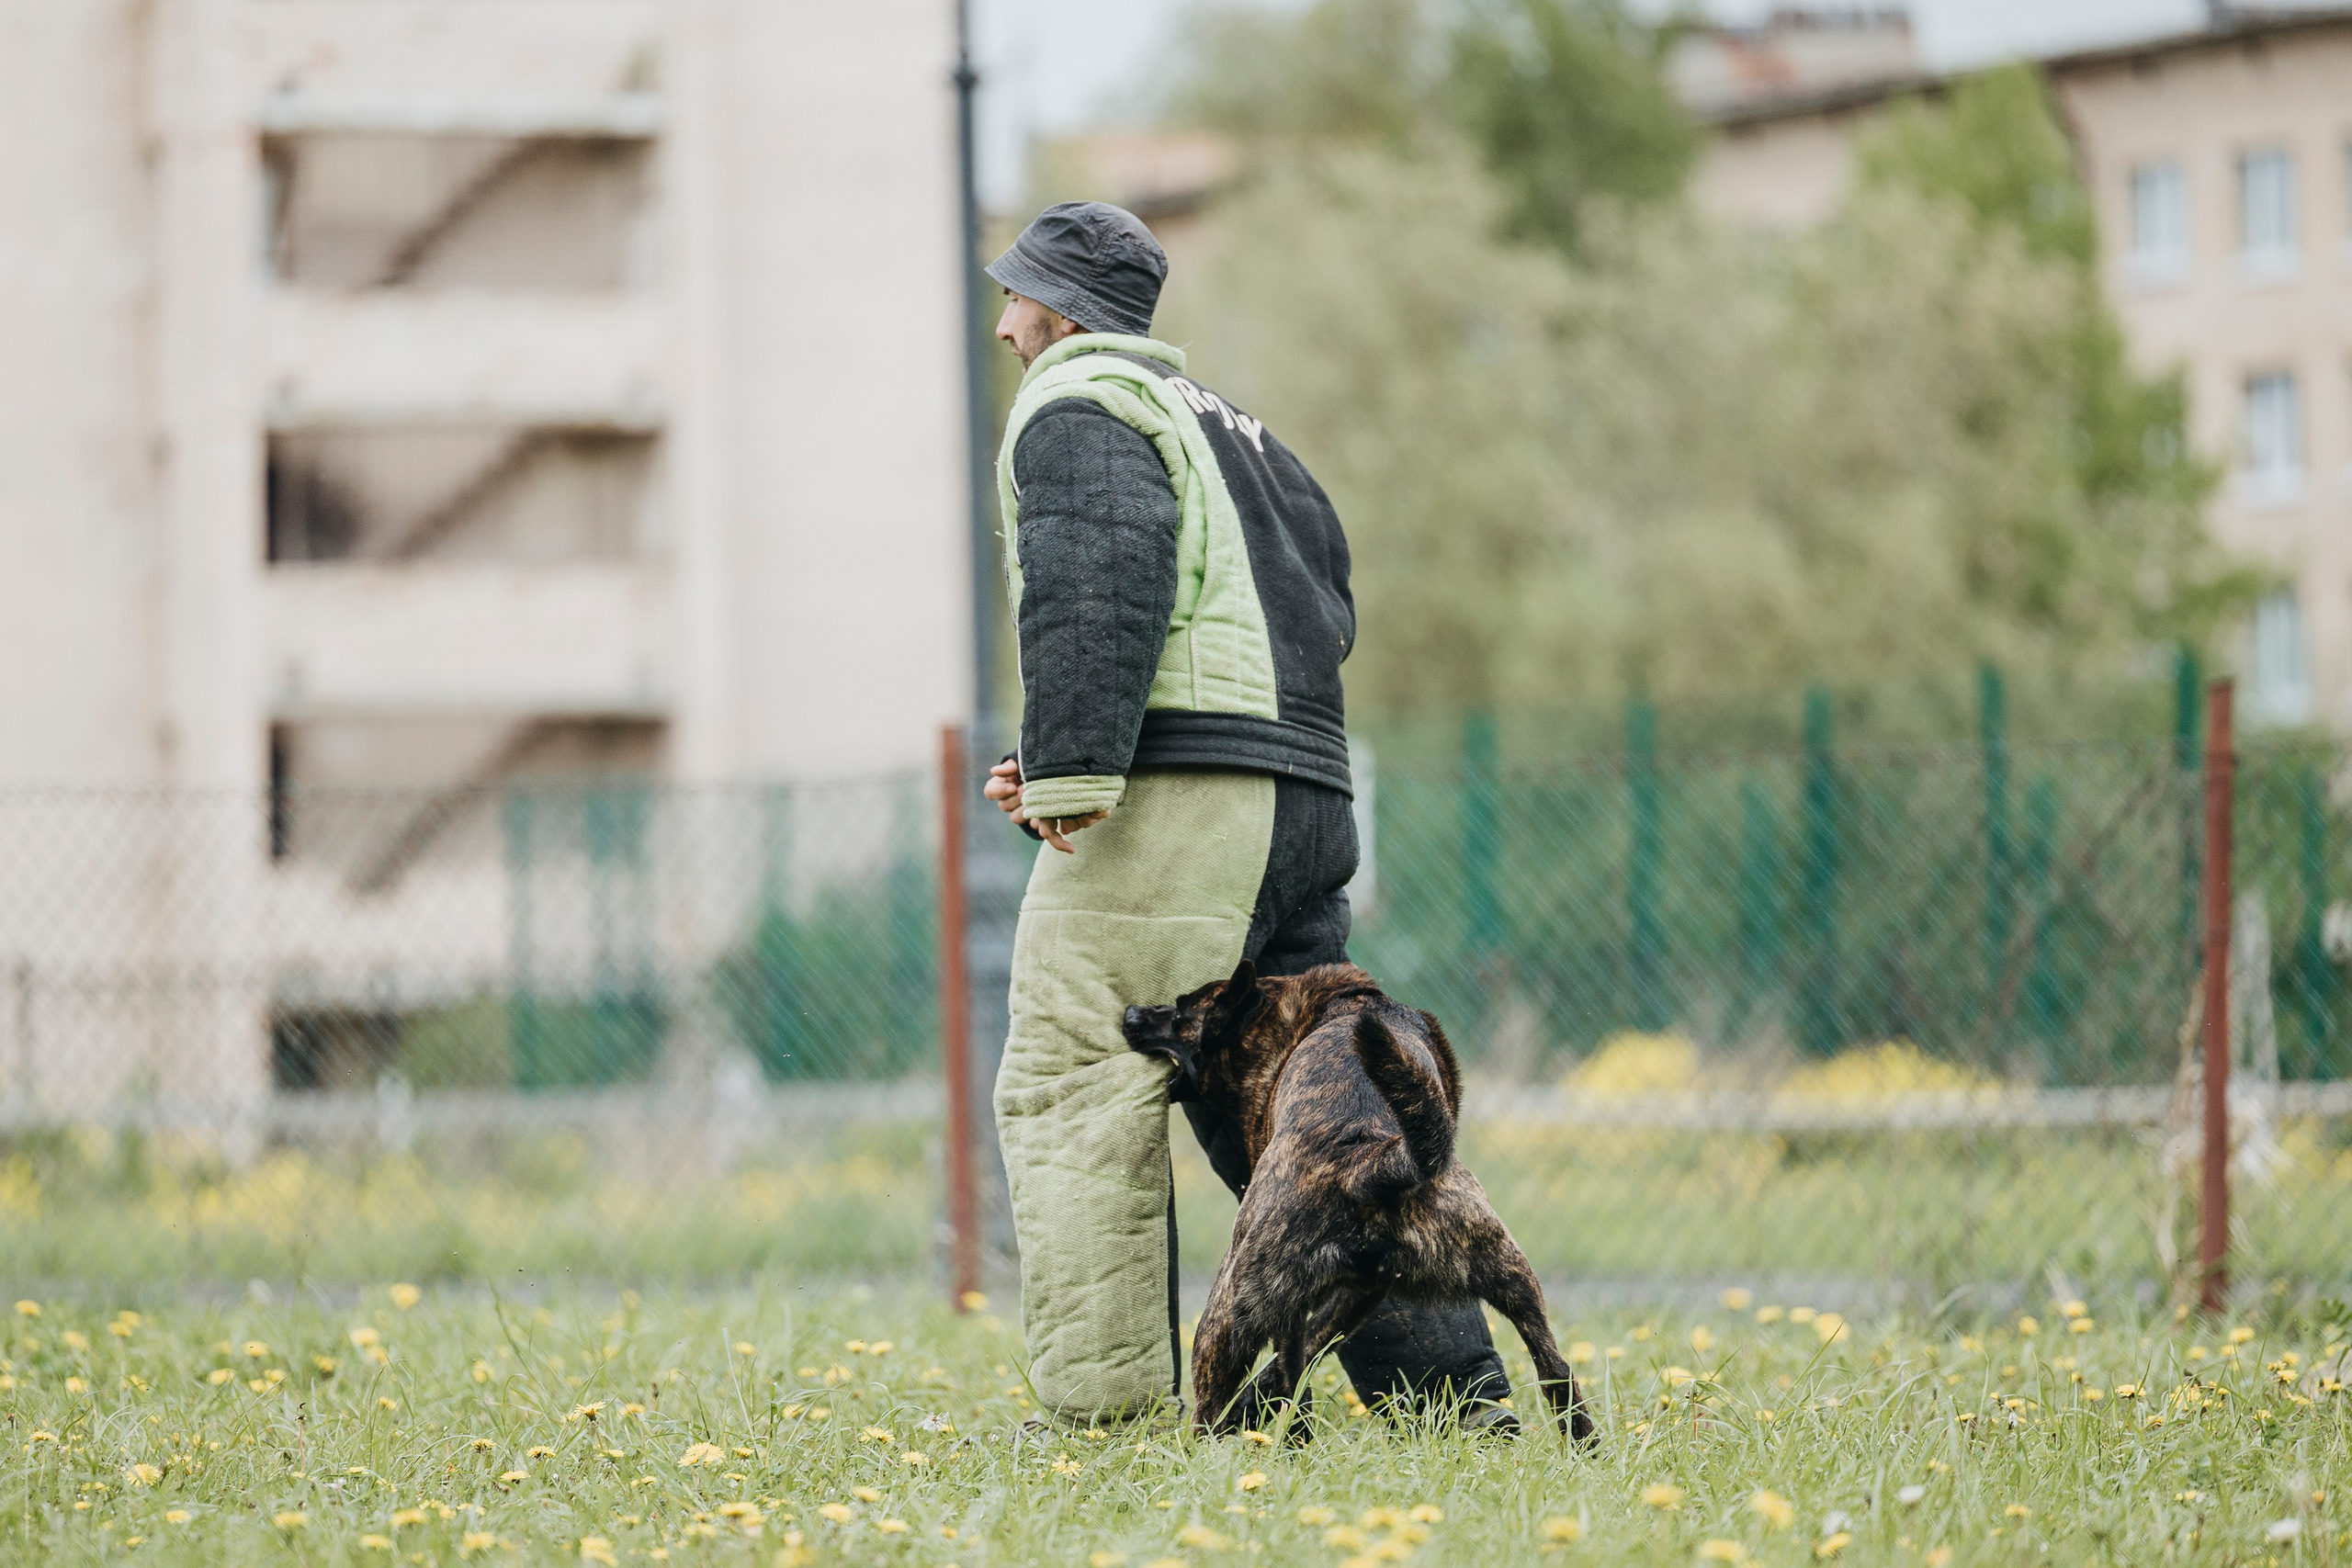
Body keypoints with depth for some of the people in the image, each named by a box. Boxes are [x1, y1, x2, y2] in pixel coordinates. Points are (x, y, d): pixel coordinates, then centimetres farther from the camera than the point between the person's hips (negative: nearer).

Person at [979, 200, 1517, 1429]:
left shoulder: (1074, 407, 1)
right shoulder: (1227, 425, 28)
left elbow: (1093, 586, -17)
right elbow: (1327, 614, 24)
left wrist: (1069, 772, -21)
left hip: (1171, 806, -9)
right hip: (1306, 801, 9)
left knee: (1071, 1086, -8)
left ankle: (1103, 1409, -14)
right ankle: (1455, 1392, 8)